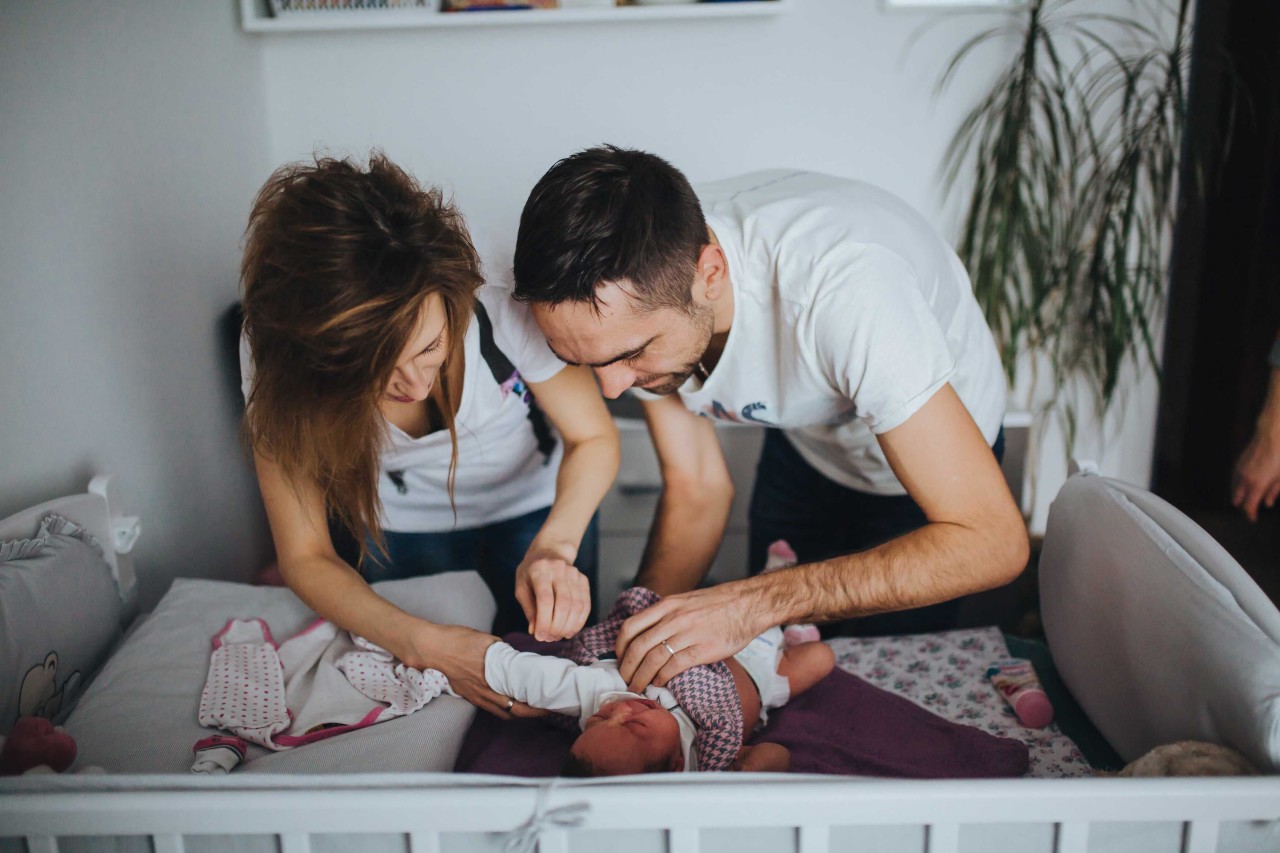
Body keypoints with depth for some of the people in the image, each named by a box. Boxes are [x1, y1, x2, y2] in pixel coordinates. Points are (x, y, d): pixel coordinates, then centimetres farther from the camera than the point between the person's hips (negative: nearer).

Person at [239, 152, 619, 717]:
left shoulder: (503, 306, -40)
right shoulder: (276, 360, -34)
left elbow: (594, 438, -22)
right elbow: (304, 556, -25)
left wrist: (555, 545, -42)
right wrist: (424, 644, -42)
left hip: (534, 505, 0)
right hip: (402, 527, 1)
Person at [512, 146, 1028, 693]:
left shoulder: (841, 286, -46)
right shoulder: (636, 285, -27)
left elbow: (992, 541, -43)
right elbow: (697, 489, -14)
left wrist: (755, 603, -49)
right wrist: (631, 636, -30)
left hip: (937, 448, -4)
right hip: (805, 443, 4)